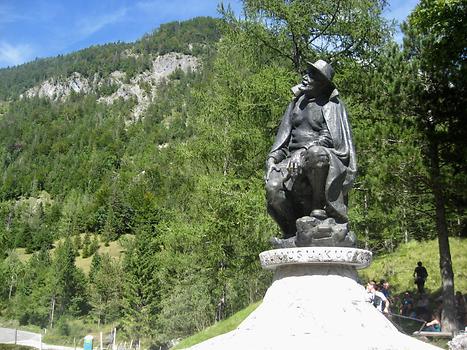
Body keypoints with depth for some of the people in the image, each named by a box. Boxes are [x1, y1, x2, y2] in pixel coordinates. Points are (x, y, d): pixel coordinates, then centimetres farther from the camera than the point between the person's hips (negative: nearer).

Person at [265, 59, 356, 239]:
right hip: (295, 160, 4)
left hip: (327, 158, -4)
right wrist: (272, 158, 1)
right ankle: (291, 231, -7)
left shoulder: (331, 104, 4)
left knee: (316, 154, -42)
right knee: (273, 186, -28)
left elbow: (331, 138, -10)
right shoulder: (297, 102, 20)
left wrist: (304, 150, -23)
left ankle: (319, 205, -22)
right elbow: (284, 135, 17)